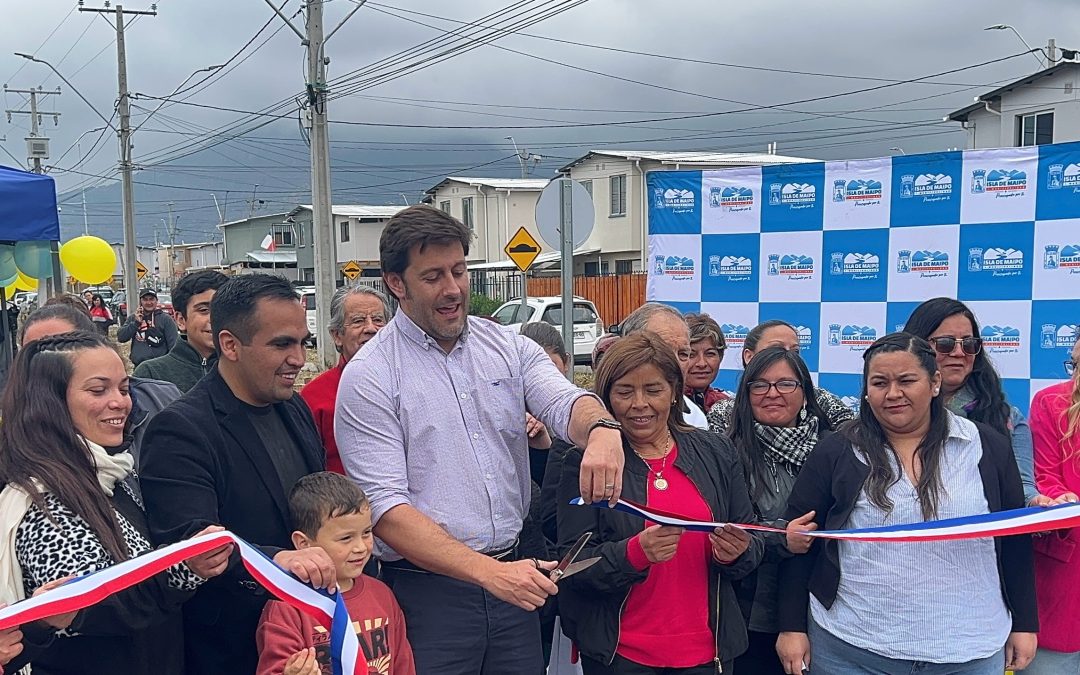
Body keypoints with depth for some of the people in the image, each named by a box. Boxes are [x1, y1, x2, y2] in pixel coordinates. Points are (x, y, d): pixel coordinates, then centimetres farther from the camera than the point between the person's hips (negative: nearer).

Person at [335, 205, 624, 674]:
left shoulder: (509, 348, 6)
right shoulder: (370, 376, -8)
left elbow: (563, 402, -10)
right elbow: (386, 509, -14)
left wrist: (601, 428, -35)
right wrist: (488, 572, -23)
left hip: (513, 575, 4)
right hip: (427, 587, -4)